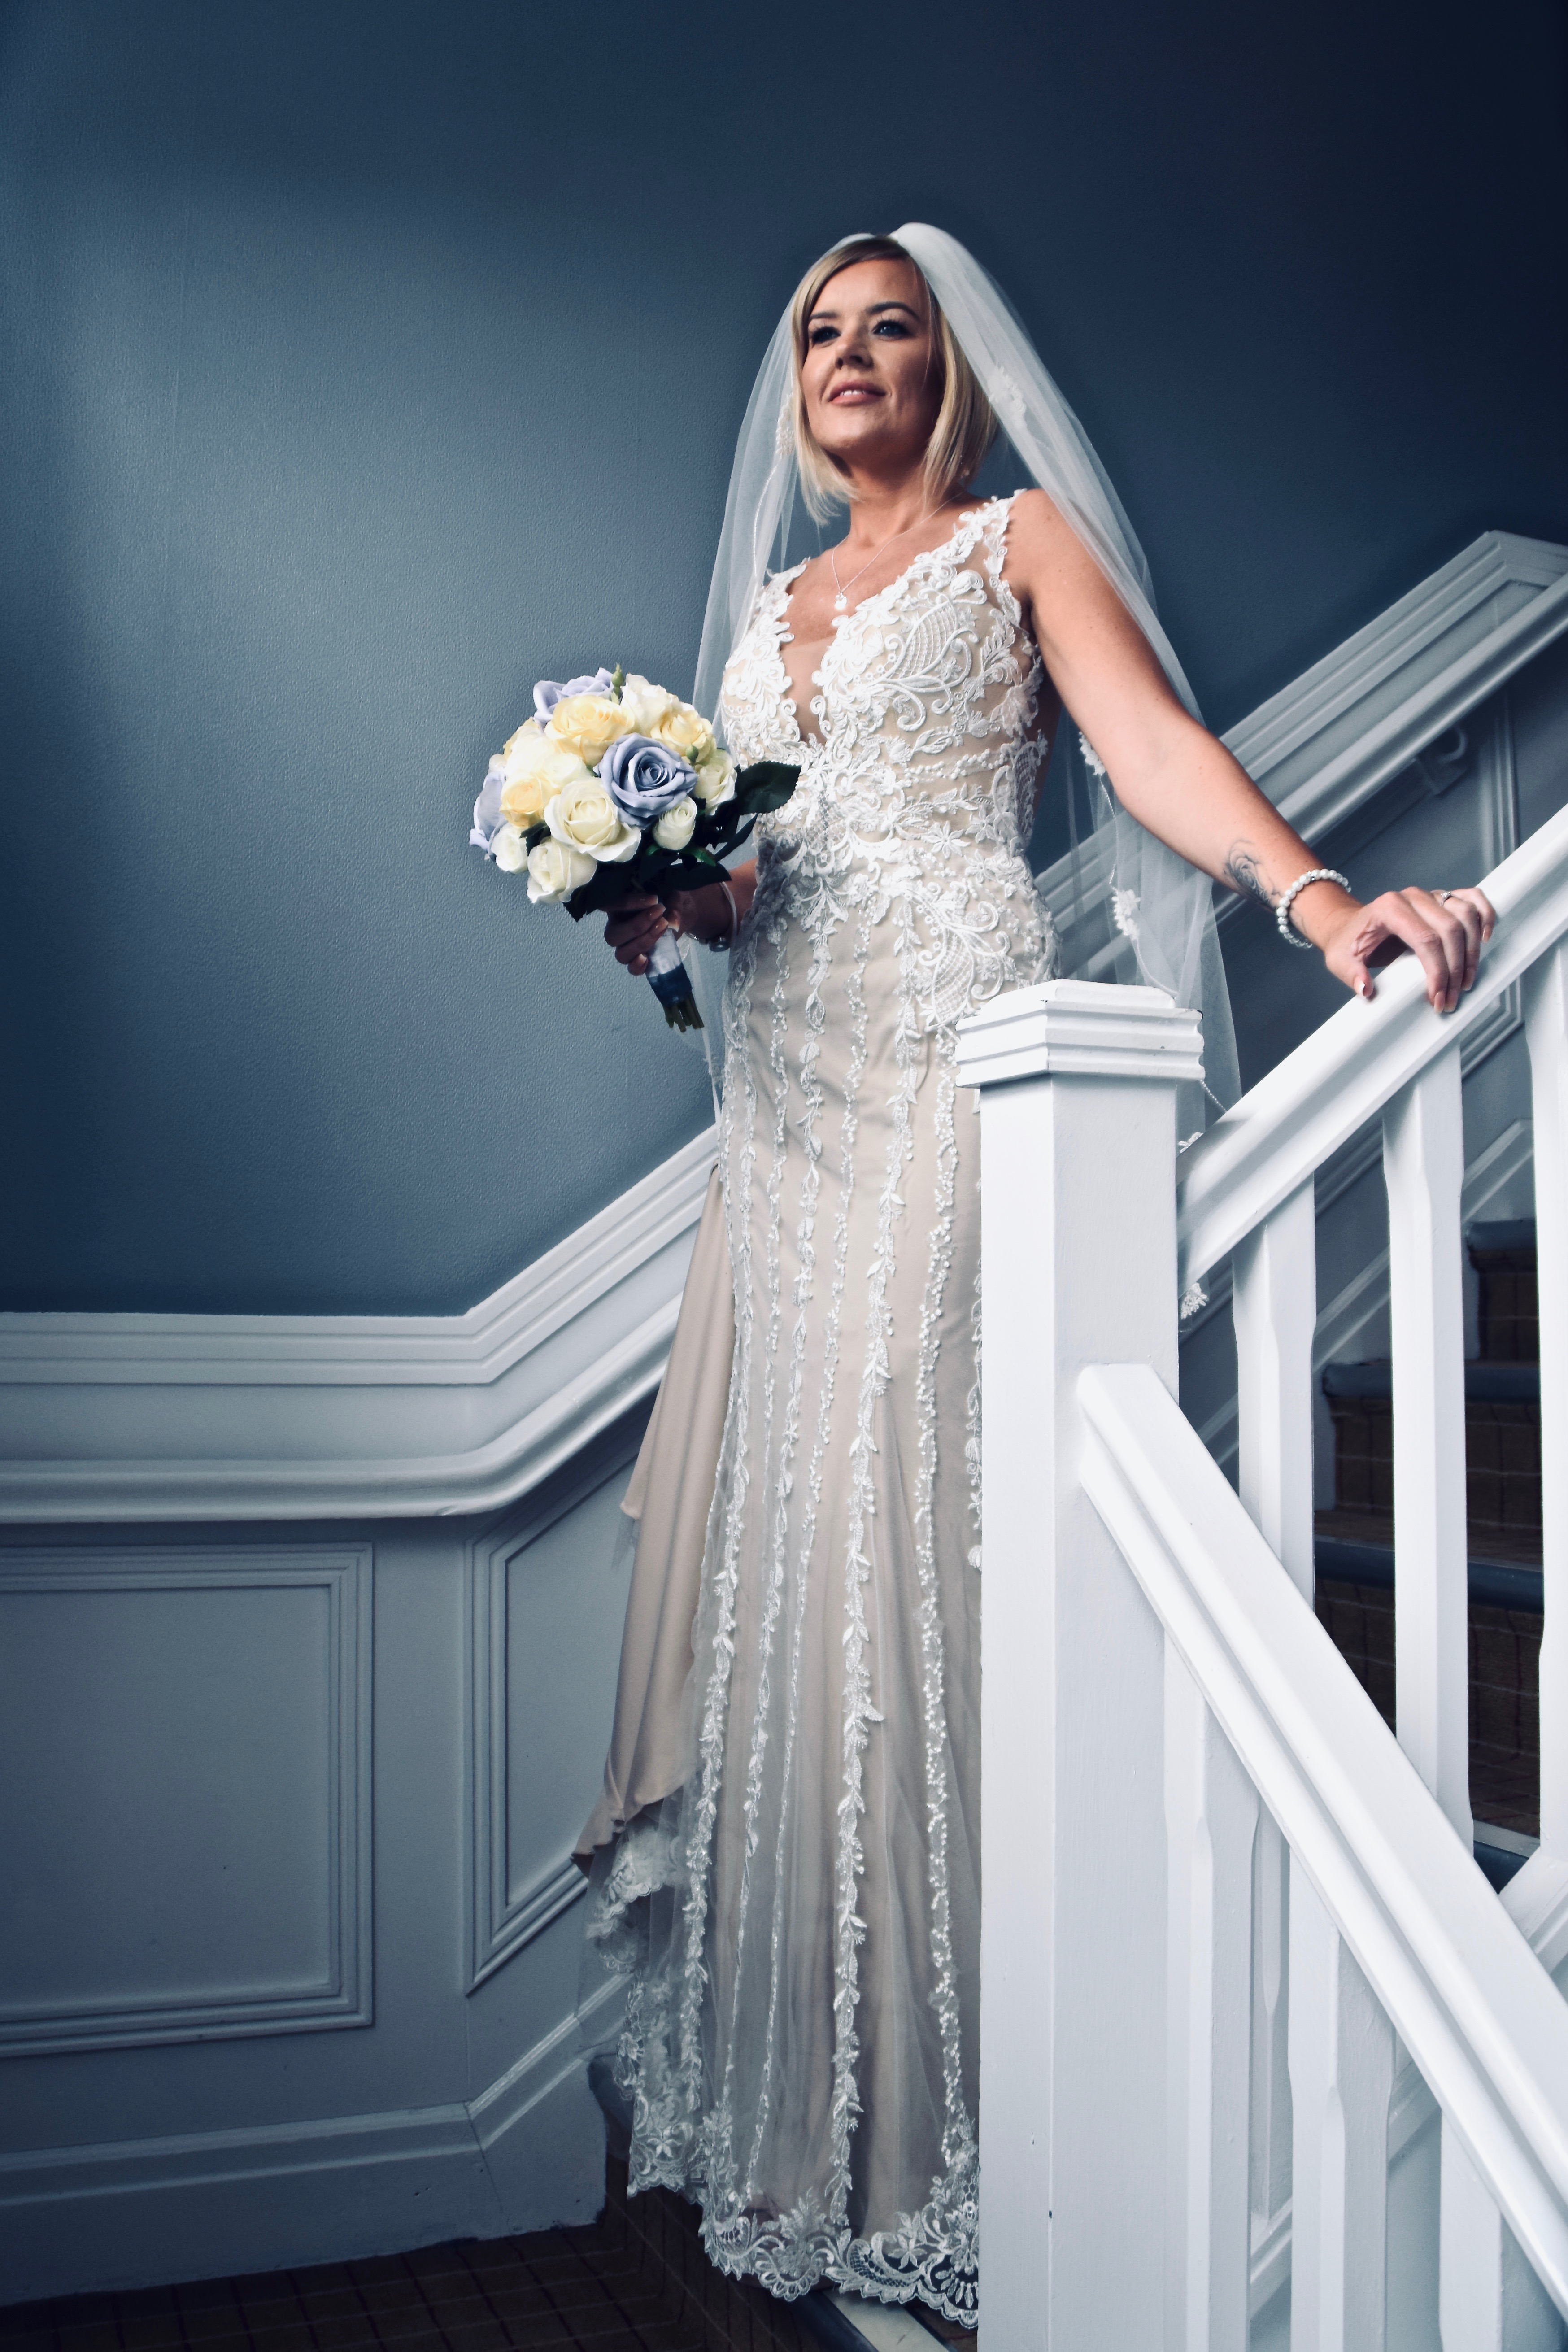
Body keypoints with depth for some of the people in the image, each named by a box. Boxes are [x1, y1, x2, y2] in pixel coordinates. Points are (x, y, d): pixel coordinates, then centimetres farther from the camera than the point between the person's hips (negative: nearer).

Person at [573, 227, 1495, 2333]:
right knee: (776, 1532, 3)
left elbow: (1155, 741, -7)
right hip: (792, 1078, 6)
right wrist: (668, 893, 2)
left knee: (912, 1522, -11)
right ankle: (786, 2090, 15)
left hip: (953, 1051, -6)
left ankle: (943, 2113, -1)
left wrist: (1319, 897, -24)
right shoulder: (771, 603, 25)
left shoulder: (1021, 538, 9)